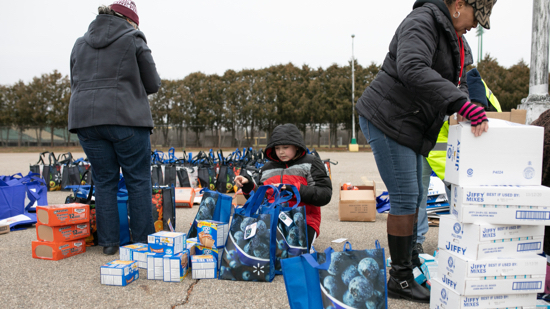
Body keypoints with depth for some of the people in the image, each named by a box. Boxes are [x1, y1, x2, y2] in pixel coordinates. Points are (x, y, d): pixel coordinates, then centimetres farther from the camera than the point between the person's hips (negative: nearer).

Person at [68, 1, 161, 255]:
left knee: (104, 180, 10)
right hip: (126, 119, -5)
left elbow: (75, 83, 20)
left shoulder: (80, 43, 19)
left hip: (85, 117, 5)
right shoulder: (133, 39, 4)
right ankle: (143, 240, 6)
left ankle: (108, 242, 12)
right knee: (138, 180, 3)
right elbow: (152, 84, 4)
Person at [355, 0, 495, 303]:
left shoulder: (457, 42, 16)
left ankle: (409, 258, 31)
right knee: (405, 198, -9)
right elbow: (412, 70, -33)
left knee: (414, 196, 15)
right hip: (387, 119, -10)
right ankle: (400, 279, 3)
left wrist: (467, 110, -6)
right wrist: (463, 105, -36)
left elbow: (457, 83, 17)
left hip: (409, 127, 10)